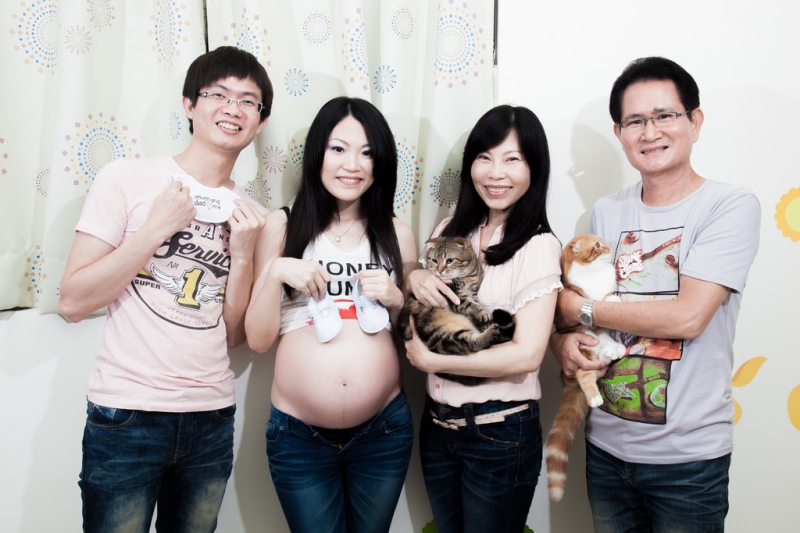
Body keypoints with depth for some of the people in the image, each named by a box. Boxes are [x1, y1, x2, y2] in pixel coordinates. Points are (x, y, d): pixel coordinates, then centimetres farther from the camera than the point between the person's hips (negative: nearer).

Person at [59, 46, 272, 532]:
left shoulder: (251, 216, 5)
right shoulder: (128, 178, -6)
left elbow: (234, 334, 4)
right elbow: (74, 302, -9)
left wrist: (243, 253, -9)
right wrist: (157, 229, -16)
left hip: (213, 419, 4)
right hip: (127, 416, -3)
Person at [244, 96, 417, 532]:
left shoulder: (397, 234, 3)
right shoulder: (282, 225, -2)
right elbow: (258, 339, -4)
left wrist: (396, 300, -7)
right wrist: (275, 271, -17)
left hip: (383, 431, 2)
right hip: (298, 435, -2)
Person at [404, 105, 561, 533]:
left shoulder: (538, 245, -13)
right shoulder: (450, 232, 4)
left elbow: (527, 355, -21)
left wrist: (429, 360, -15)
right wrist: (413, 279, -8)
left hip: (501, 432, -5)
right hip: (437, 422, 6)